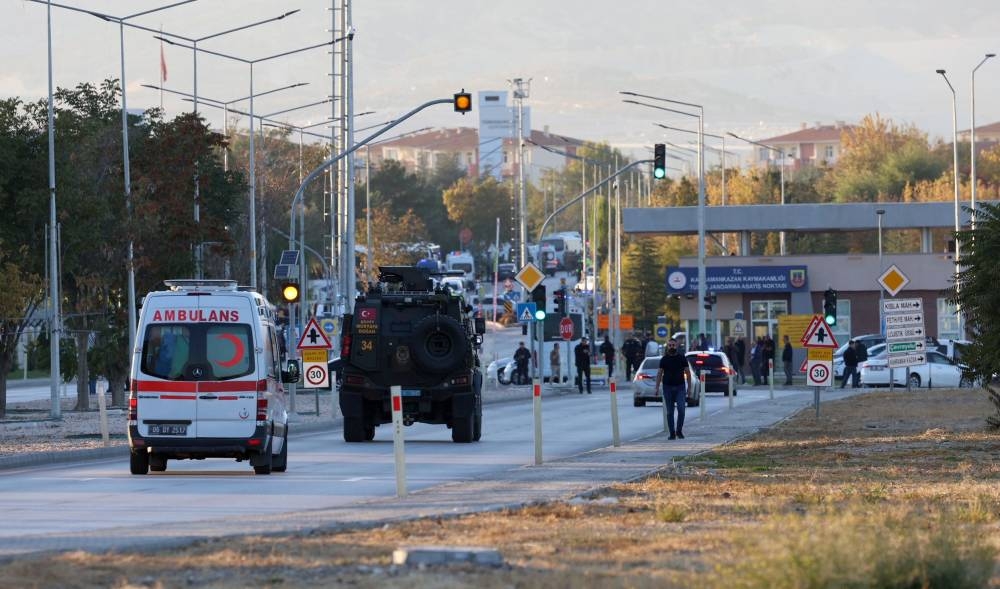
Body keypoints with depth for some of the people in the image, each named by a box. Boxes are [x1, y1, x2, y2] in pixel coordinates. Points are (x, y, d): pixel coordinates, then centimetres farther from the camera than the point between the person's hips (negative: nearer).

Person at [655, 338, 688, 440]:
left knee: (681, 409, -12)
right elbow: (660, 373, 5)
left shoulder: (681, 358, 4)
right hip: (668, 387, 1)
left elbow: (687, 372, 7)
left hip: (680, 387, -1)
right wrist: (657, 387, -3)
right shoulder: (664, 359, 5)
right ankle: (672, 433, 8)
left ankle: (679, 430, 2)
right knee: (669, 412, 3)